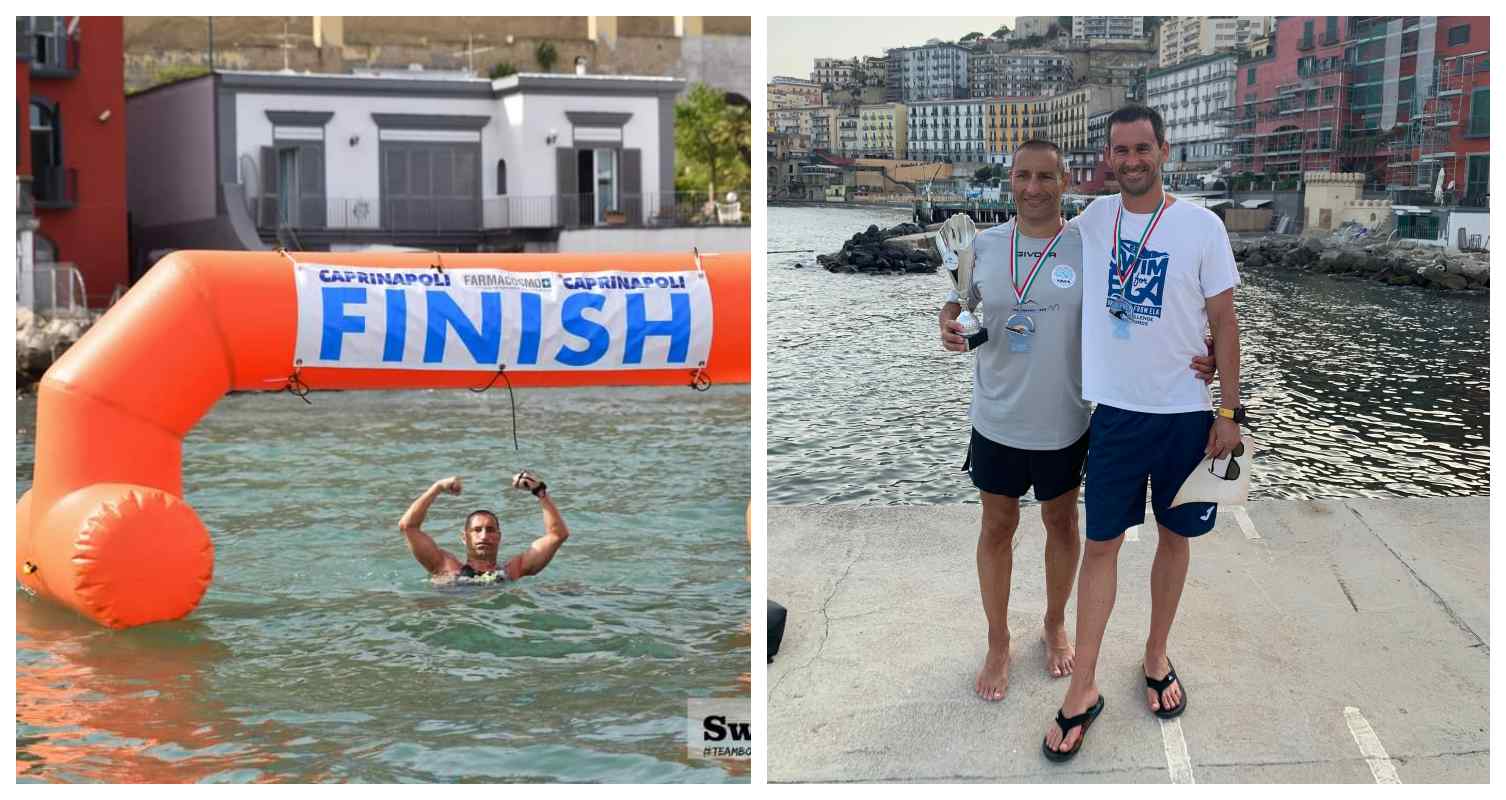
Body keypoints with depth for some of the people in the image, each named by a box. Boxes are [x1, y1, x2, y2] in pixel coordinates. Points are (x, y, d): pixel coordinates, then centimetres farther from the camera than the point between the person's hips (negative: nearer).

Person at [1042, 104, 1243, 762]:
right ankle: (1083, 689, 8)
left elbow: (1224, 323, -3)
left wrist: (1228, 413, -5)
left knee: (1175, 535, 12)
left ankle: (1156, 657, 32)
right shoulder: (1090, 218, -1)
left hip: (1186, 413, -1)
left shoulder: (1201, 226, -7)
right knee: (1100, 544, 2)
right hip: (1113, 410, 1)